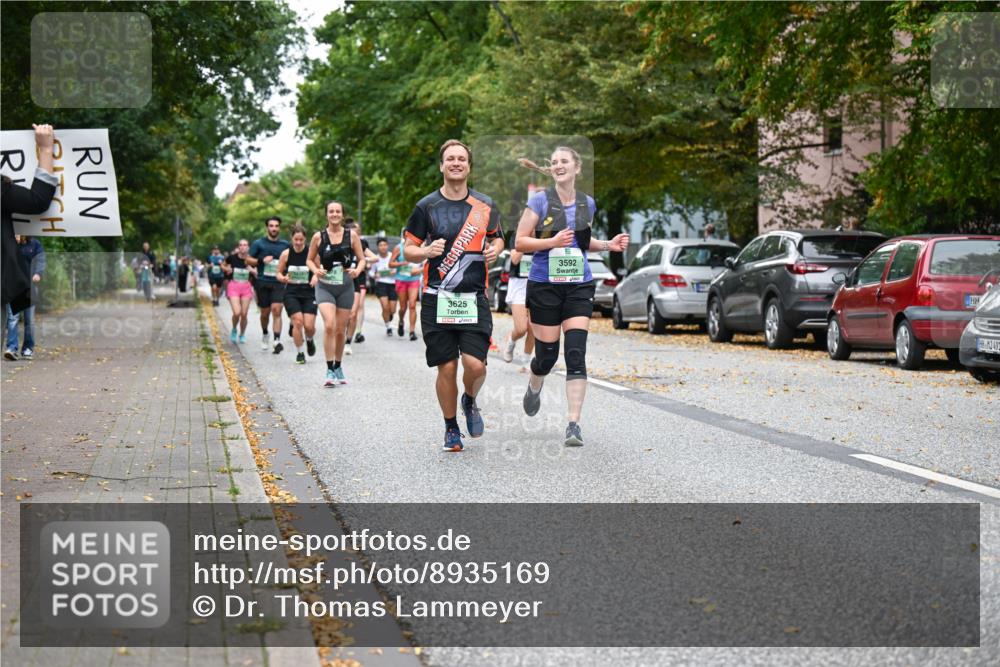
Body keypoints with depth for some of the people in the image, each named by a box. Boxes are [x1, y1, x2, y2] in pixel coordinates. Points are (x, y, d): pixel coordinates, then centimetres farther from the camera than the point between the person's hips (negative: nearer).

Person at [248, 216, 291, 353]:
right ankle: (264, 335, 37)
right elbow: (248, 260, 4)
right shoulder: (259, 243, 4)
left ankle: (277, 341, -23)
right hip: (262, 283, 0)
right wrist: (261, 261, -13)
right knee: (265, 313, 10)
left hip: (279, 283, 0)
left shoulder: (285, 245, 8)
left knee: (276, 310, -16)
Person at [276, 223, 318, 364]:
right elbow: (279, 273, 8)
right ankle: (299, 353, 5)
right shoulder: (286, 254, -1)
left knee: (309, 326, -8)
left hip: (309, 293, 0)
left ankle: (309, 340, 29)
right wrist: (283, 278, -14)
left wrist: (316, 277, -17)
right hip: (291, 293, 0)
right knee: (297, 322, -13)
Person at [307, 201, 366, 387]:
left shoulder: (351, 235, 1)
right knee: (329, 325, -20)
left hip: (345, 287, 2)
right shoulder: (318, 237, -1)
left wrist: (358, 270, -14)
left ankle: (338, 367, 28)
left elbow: (362, 259, 7)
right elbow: (309, 260, 9)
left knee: (341, 330, 9)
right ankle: (330, 371, -15)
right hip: (325, 286, -2)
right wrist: (316, 270, -12)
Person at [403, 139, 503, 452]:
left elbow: (497, 238, 23)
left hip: (474, 298, 1)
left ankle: (470, 401, 23)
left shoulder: (485, 206, 7)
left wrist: (495, 249, -1)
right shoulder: (427, 206, 1)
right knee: (446, 367, 0)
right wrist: (428, 251, -16)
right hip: (437, 299, -1)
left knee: (475, 364, -11)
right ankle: (451, 428, 20)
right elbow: (408, 250, 6)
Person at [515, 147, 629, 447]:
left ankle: (573, 424, -10)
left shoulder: (587, 204, 8)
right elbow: (520, 242, -5)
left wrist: (608, 244, 6)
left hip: (579, 286, 2)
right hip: (545, 285, -2)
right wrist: (552, 242, -20)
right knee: (547, 354, 4)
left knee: (576, 354, -10)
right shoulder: (540, 200, -4)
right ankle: (534, 388, 40)